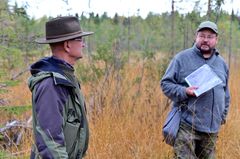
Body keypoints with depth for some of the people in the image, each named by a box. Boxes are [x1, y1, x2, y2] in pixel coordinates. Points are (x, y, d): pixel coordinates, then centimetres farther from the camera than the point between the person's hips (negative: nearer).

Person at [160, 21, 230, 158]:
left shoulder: (221, 63, 14)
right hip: (187, 126, -5)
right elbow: (165, 83, -3)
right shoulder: (182, 58, -3)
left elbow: (226, 93, 24)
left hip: (212, 128, 5)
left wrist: (223, 115, 18)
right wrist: (184, 91, -18)